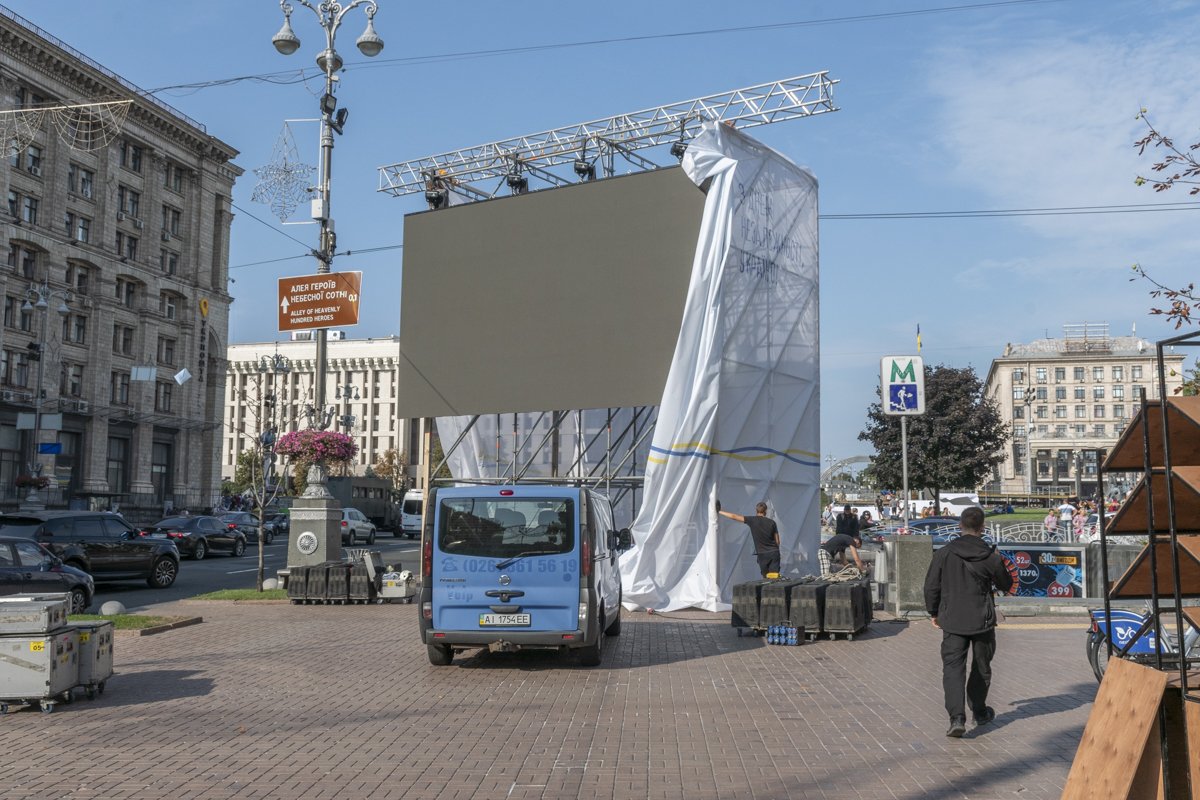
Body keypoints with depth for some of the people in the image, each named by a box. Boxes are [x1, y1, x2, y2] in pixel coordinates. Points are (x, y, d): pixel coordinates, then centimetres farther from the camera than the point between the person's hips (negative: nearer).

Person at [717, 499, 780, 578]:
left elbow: (734, 517, -1)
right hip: (774, 552, 2)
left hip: (762, 554, -2)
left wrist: (719, 512, 9)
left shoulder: (752, 520, -3)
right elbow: (777, 541, 7)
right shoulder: (772, 522, 4)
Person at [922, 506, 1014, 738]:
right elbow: (1006, 585, 8)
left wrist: (934, 612, 13)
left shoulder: (944, 553, -7)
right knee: (981, 667, 18)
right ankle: (979, 712, 32)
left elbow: (931, 586, -1)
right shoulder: (991, 556, -8)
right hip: (983, 620, 1)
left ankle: (956, 717, -17)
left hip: (952, 620, -1)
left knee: (953, 667, -2)